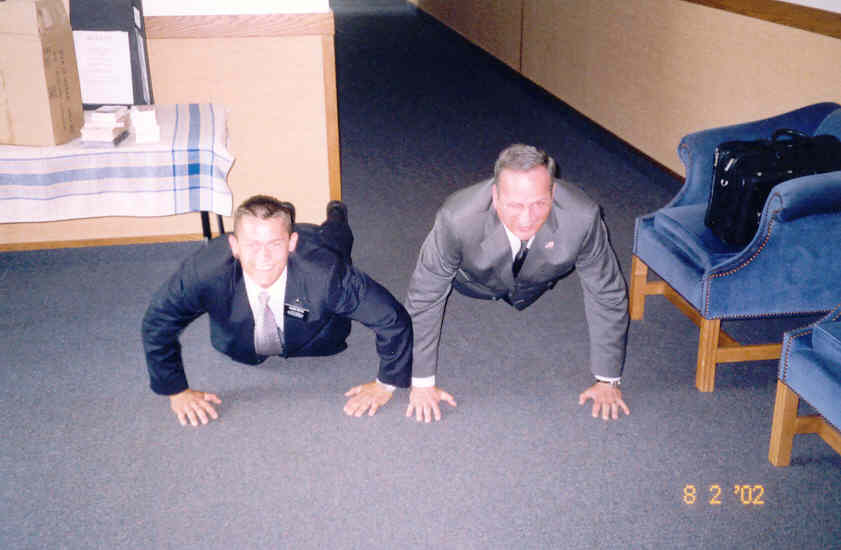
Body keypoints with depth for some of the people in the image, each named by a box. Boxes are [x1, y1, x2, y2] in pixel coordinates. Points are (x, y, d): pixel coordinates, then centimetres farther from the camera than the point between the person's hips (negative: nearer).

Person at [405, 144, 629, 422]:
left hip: (536, 284, 1)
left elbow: (608, 296, -27)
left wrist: (608, 380, -20)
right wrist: (421, 382, -26)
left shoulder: (582, 218, -42)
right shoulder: (458, 219, -45)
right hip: (476, 283, -1)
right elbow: (424, 298, -32)